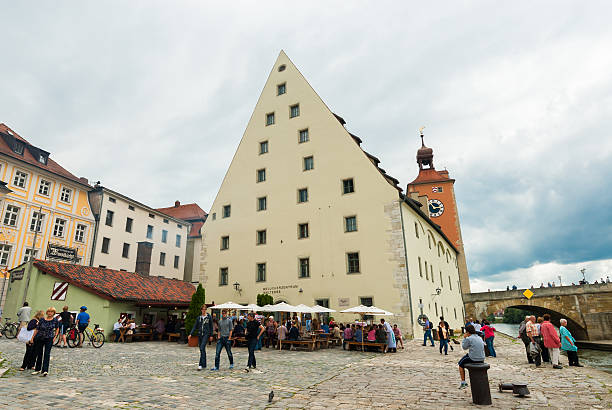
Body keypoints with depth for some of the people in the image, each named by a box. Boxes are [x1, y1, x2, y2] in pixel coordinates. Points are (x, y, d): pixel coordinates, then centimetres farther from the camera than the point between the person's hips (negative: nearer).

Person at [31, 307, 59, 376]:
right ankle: (37, 369, 30)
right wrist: (32, 337, -3)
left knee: (47, 354, -9)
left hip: (49, 339, -2)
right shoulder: (42, 320, -3)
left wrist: (55, 336, 1)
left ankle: (44, 370, -10)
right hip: (39, 338, 2)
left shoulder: (55, 320, -4)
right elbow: (36, 329, 1)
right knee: (39, 354, 13)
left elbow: (57, 328, 9)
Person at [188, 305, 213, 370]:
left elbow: (211, 327, 3)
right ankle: (204, 365, 20)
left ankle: (201, 365, -18)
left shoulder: (209, 317, -1)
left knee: (202, 348, -18)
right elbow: (195, 326, 8)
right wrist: (191, 334, -3)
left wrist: (211, 335, 1)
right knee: (202, 350, 10)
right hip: (200, 334, 4)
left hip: (206, 334, -4)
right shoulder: (199, 317, 9)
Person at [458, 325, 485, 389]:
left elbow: (464, 347, 2)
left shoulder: (468, 339, -12)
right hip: (482, 359, 7)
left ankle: (463, 383, 12)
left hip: (473, 359, -7)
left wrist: (464, 338, 9)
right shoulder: (480, 338, 9)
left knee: (461, 364, 16)